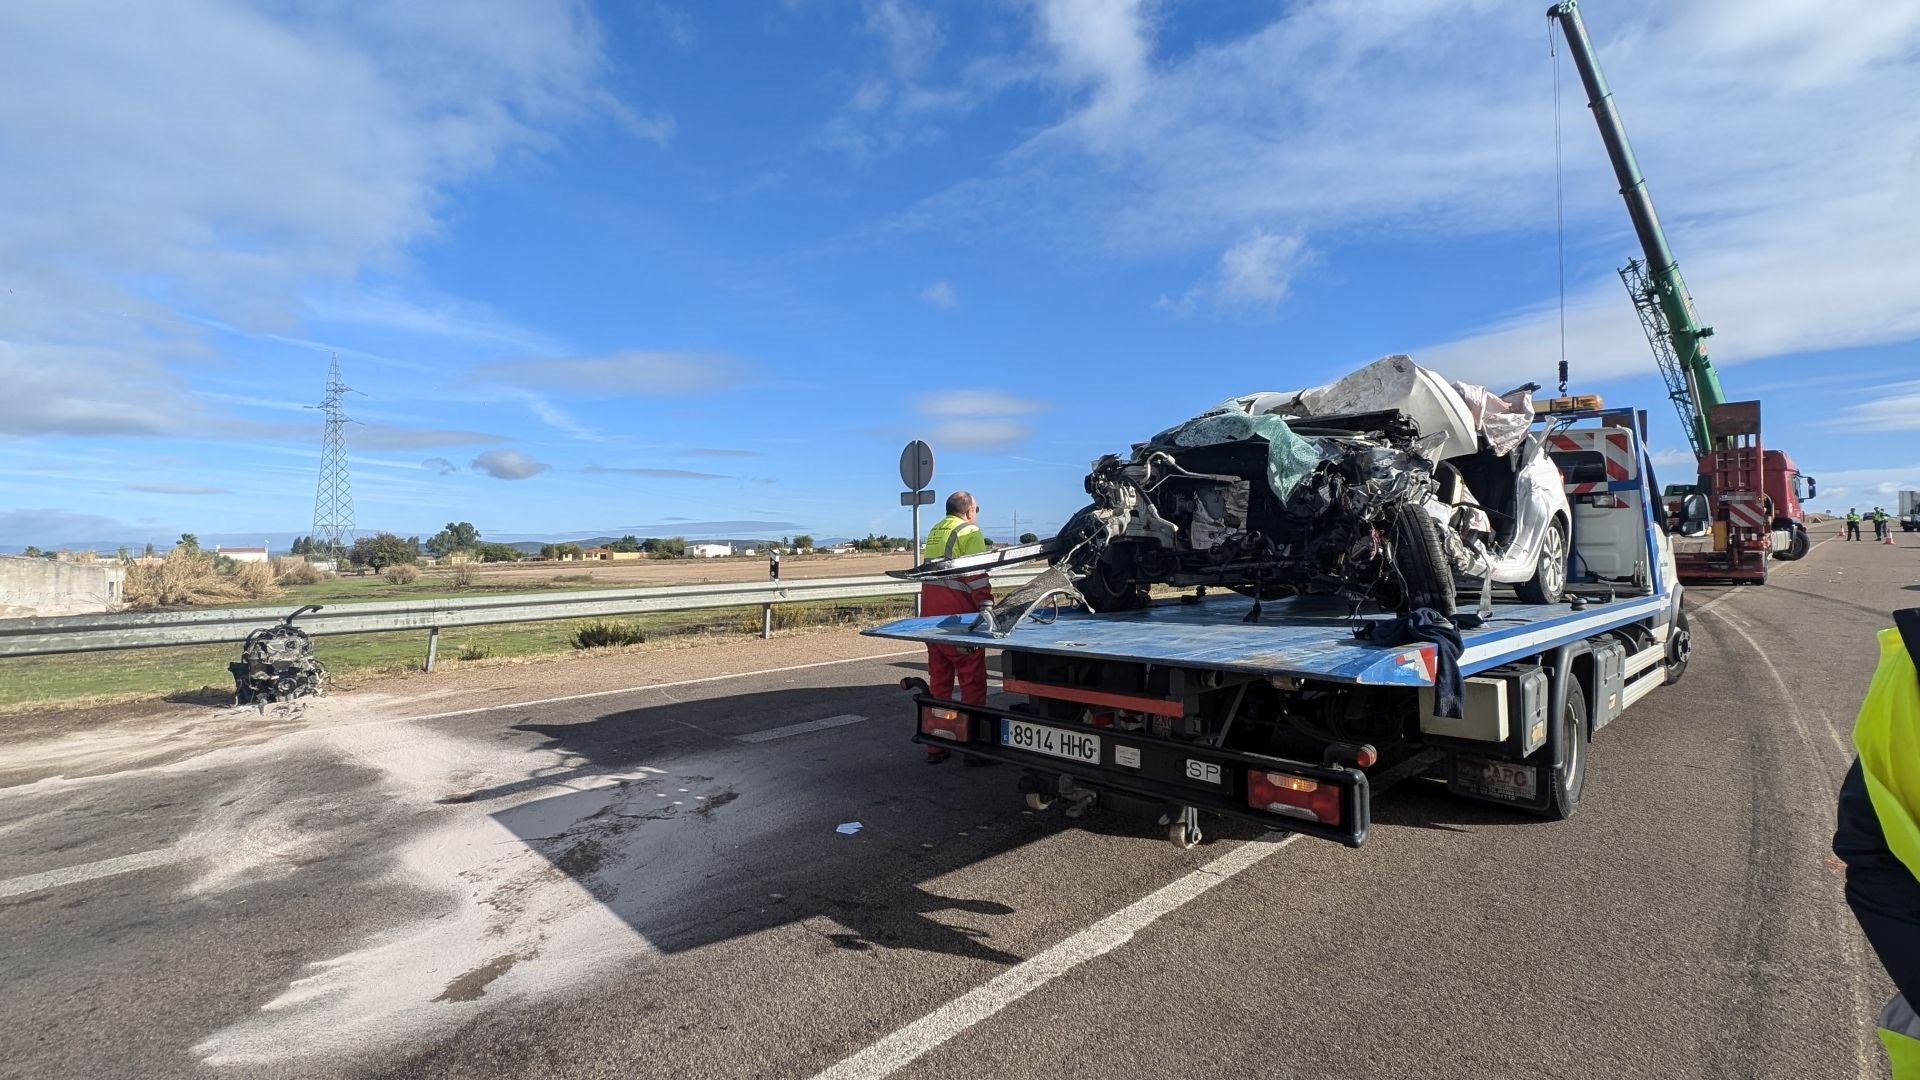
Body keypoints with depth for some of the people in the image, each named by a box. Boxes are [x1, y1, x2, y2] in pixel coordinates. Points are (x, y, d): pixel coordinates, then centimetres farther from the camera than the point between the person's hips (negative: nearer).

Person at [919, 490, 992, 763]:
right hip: (958, 619, -8)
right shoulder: (969, 532, -8)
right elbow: (977, 577, -16)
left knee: (938, 682, 14)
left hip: (930, 618, 8)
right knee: (973, 683, 2)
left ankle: (935, 746, 18)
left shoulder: (933, 532, 17)